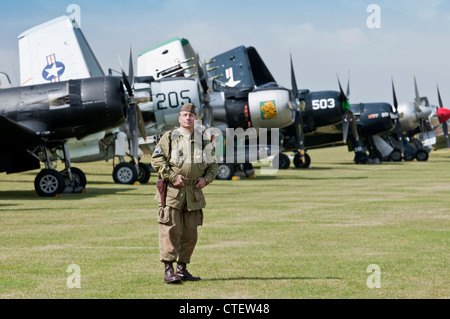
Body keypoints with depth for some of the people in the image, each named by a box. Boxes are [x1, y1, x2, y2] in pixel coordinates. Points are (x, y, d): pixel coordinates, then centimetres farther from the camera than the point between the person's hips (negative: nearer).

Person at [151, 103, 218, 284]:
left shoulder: (203, 141, 13)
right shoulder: (169, 137, 2)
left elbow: (213, 164, 20)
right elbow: (156, 160, -4)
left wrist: (206, 178, 1)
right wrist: (172, 176, -13)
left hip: (194, 193, 4)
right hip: (172, 192, -4)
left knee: (190, 234, 7)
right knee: (171, 231, -9)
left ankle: (182, 269, 18)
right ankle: (168, 271, -6)